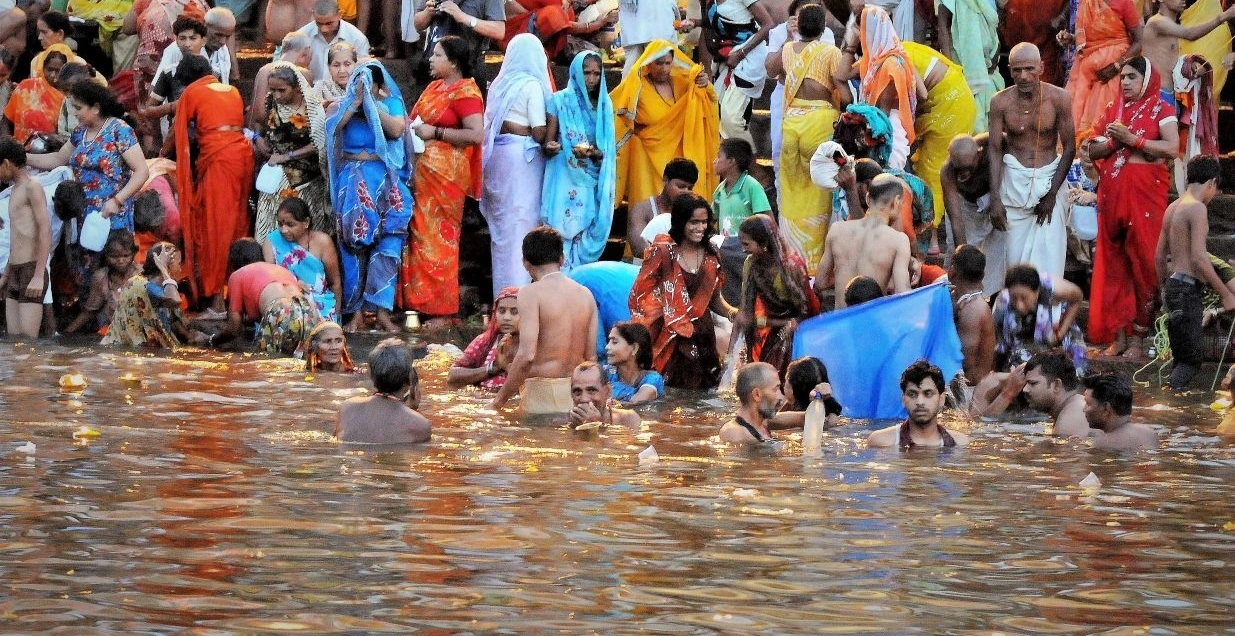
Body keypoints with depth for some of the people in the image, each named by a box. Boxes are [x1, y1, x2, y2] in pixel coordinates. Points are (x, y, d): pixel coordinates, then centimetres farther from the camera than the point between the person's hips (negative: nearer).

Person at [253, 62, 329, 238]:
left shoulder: (312, 108, -12)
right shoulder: (271, 103, 2)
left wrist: (286, 156, -14)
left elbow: (318, 145, -13)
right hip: (276, 176, 4)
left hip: (305, 178, -4)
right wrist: (259, 138, -3)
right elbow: (261, 125, 19)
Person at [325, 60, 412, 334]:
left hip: (385, 180, -1)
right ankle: (356, 311, -1)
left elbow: (397, 129, -10)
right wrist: (356, 102, -9)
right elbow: (332, 127, -7)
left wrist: (372, 103, -9)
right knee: (353, 243, -4)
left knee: (386, 243, -7)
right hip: (353, 182, 1)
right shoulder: (345, 104, 11)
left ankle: (382, 309, -5)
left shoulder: (391, 103, 8)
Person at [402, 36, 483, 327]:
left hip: (445, 173, -9)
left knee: (439, 238, -4)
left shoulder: (465, 92, -11)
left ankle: (442, 308, 2)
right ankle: (420, 302, 14)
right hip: (423, 171, 9)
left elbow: (476, 134, -20)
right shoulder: (435, 87, 16)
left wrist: (435, 133, -17)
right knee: (421, 235, 9)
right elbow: (419, 119, 25)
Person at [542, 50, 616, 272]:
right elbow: (547, 144, -1)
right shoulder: (560, 101, 0)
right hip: (565, 181, -3)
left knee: (588, 239, 0)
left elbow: (608, 149, 10)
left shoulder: (604, 104, 10)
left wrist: (594, 153, -12)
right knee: (564, 235, -10)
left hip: (593, 183, 3)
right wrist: (551, 148, -25)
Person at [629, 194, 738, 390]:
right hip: (669, 342, -5)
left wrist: (732, 312, -2)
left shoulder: (710, 256, 9)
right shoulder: (663, 252, -6)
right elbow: (639, 295, -5)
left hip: (702, 340, 5)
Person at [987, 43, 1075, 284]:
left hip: (1048, 177, -1)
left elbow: (1069, 148, -4)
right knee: (1015, 252, -1)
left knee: (1048, 254, -9)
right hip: (1014, 180, 1)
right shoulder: (1001, 102, -4)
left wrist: (1052, 194, -9)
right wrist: (995, 198, -9)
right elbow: (994, 149, -2)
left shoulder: (1057, 98, -7)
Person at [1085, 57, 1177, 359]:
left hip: (1145, 192, -5)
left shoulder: (1160, 110, 1)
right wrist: (1113, 142, -5)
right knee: (1113, 264, 4)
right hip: (1112, 193, 5)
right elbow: (1093, 151, 15)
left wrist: (1132, 140, -17)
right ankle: (1118, 336, 8)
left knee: (1142, 263, -6)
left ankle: (1138, 338, -3)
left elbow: (1172, 148, -14)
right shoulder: (1114, 109, 16)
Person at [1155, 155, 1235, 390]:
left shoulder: (1173, 208, 15)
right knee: (1192, 358, -9)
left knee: (1182, 357, 11)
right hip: (1188, 289, -9)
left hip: (1173, 286, 9)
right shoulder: (1197, 208, -13)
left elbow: (1159, 257, 21)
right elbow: (1198, 259, -21)